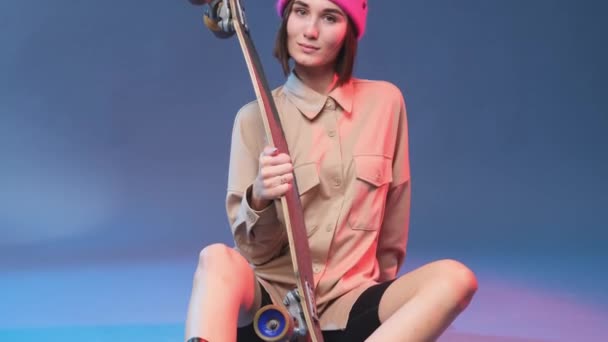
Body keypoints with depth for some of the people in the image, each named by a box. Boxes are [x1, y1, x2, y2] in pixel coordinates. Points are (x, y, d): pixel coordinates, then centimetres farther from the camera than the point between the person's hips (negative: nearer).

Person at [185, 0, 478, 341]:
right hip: (271, 299, -1)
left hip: (348, 303, 2)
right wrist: (259, 199, -23)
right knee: (218, 260, -34)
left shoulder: (385, 102, 3)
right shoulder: (256, 117, -1)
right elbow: (255, 250, -3)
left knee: (454, 278, -26)